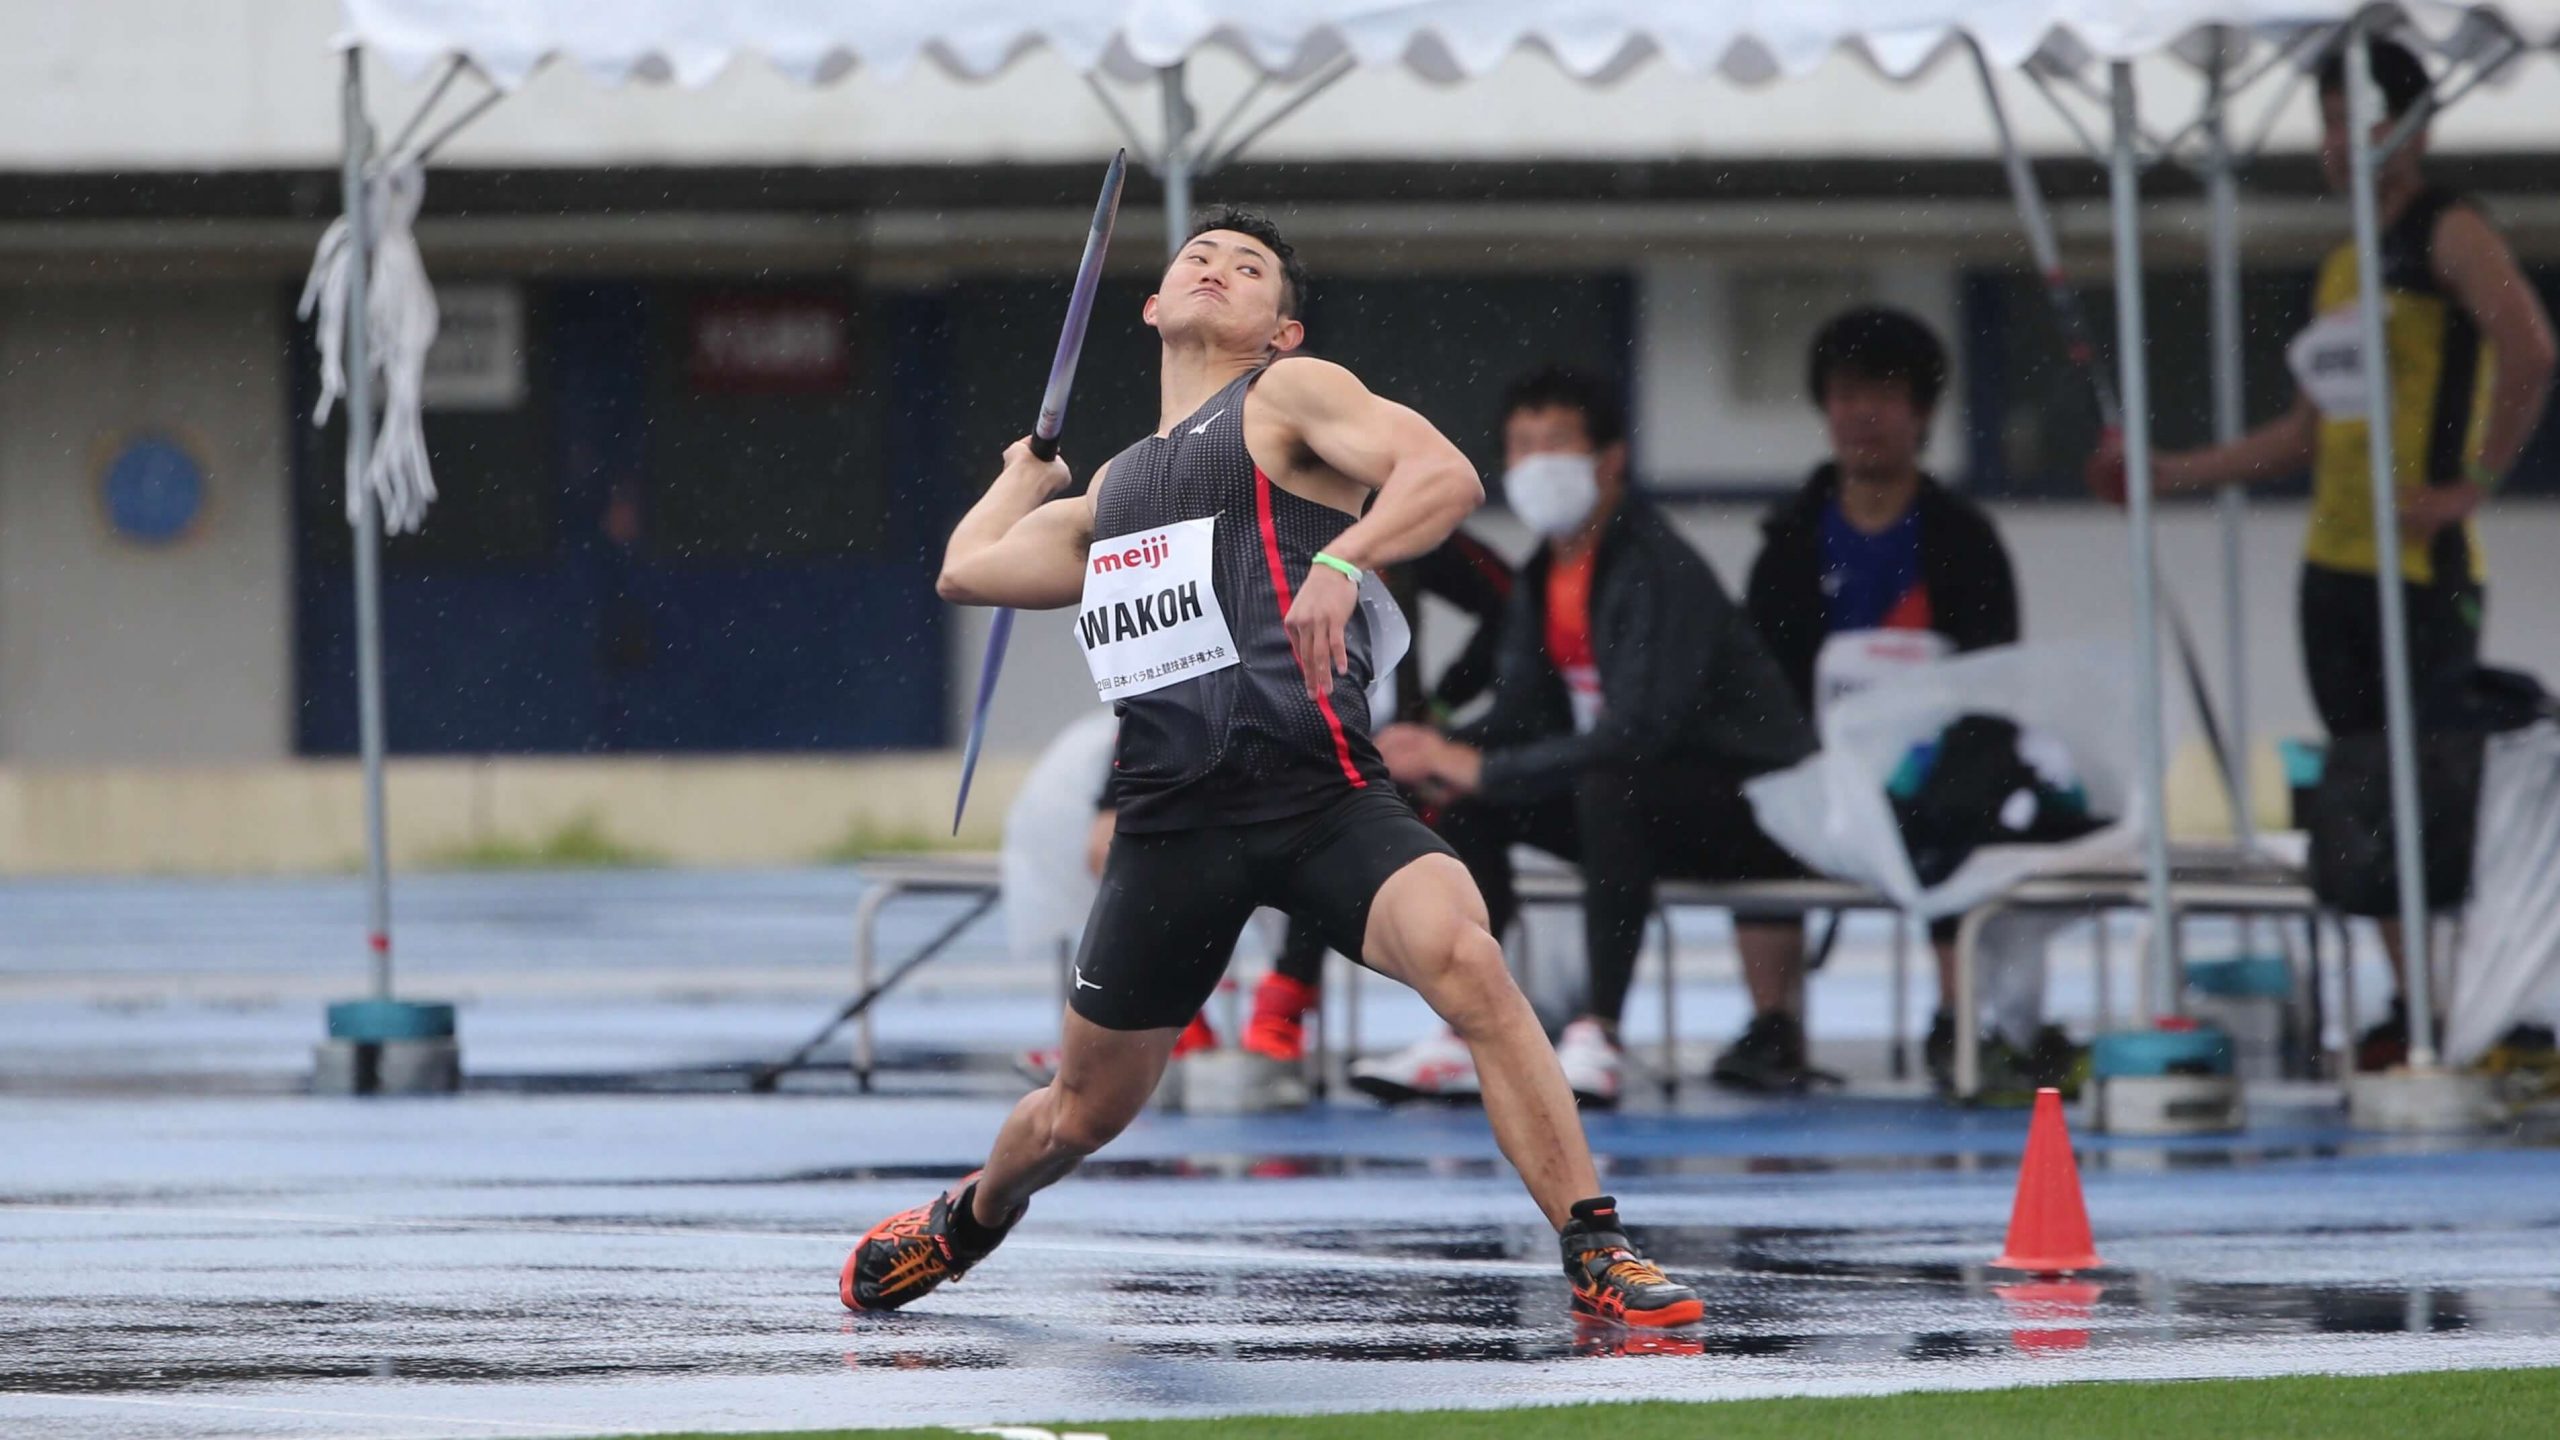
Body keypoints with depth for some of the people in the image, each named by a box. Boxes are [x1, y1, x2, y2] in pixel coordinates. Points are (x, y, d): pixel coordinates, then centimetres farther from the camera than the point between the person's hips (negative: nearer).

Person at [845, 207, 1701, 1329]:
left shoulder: (1290, 397, 6)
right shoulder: (1113, 490, 24)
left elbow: (1446, 477, -11)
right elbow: (969, 568, 32)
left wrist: (1340, 561, -29)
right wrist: (1026, 474, 50)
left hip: (1316, 790, -5)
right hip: (1171, 817, 5)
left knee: (1462, 956, -31)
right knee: (1081, 1115, 14)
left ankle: (1597, 1257, -28)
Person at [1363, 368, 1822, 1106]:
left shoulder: (1658, 573, -22)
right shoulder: (1542, 581, 7)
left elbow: (1634, 736, -30)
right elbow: (1521, 716, 7)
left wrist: (1481, 768, -28)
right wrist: (1437, 755, -15)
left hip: (1750, 803, -9)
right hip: (1648, 813, 9)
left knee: (1608, 789, -36)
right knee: (1467, 805, -3)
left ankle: (1598, 1038, -37)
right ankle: (1464, 1040, -8)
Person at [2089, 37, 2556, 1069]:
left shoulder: (2447, 234, -5)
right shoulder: (2342, 265, 20)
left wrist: (2470, 487, -19)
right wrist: (2174, 475, 24)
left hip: (2422, 568, -8)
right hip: (2335, 562, 8)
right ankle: (2411, 1011, 10)